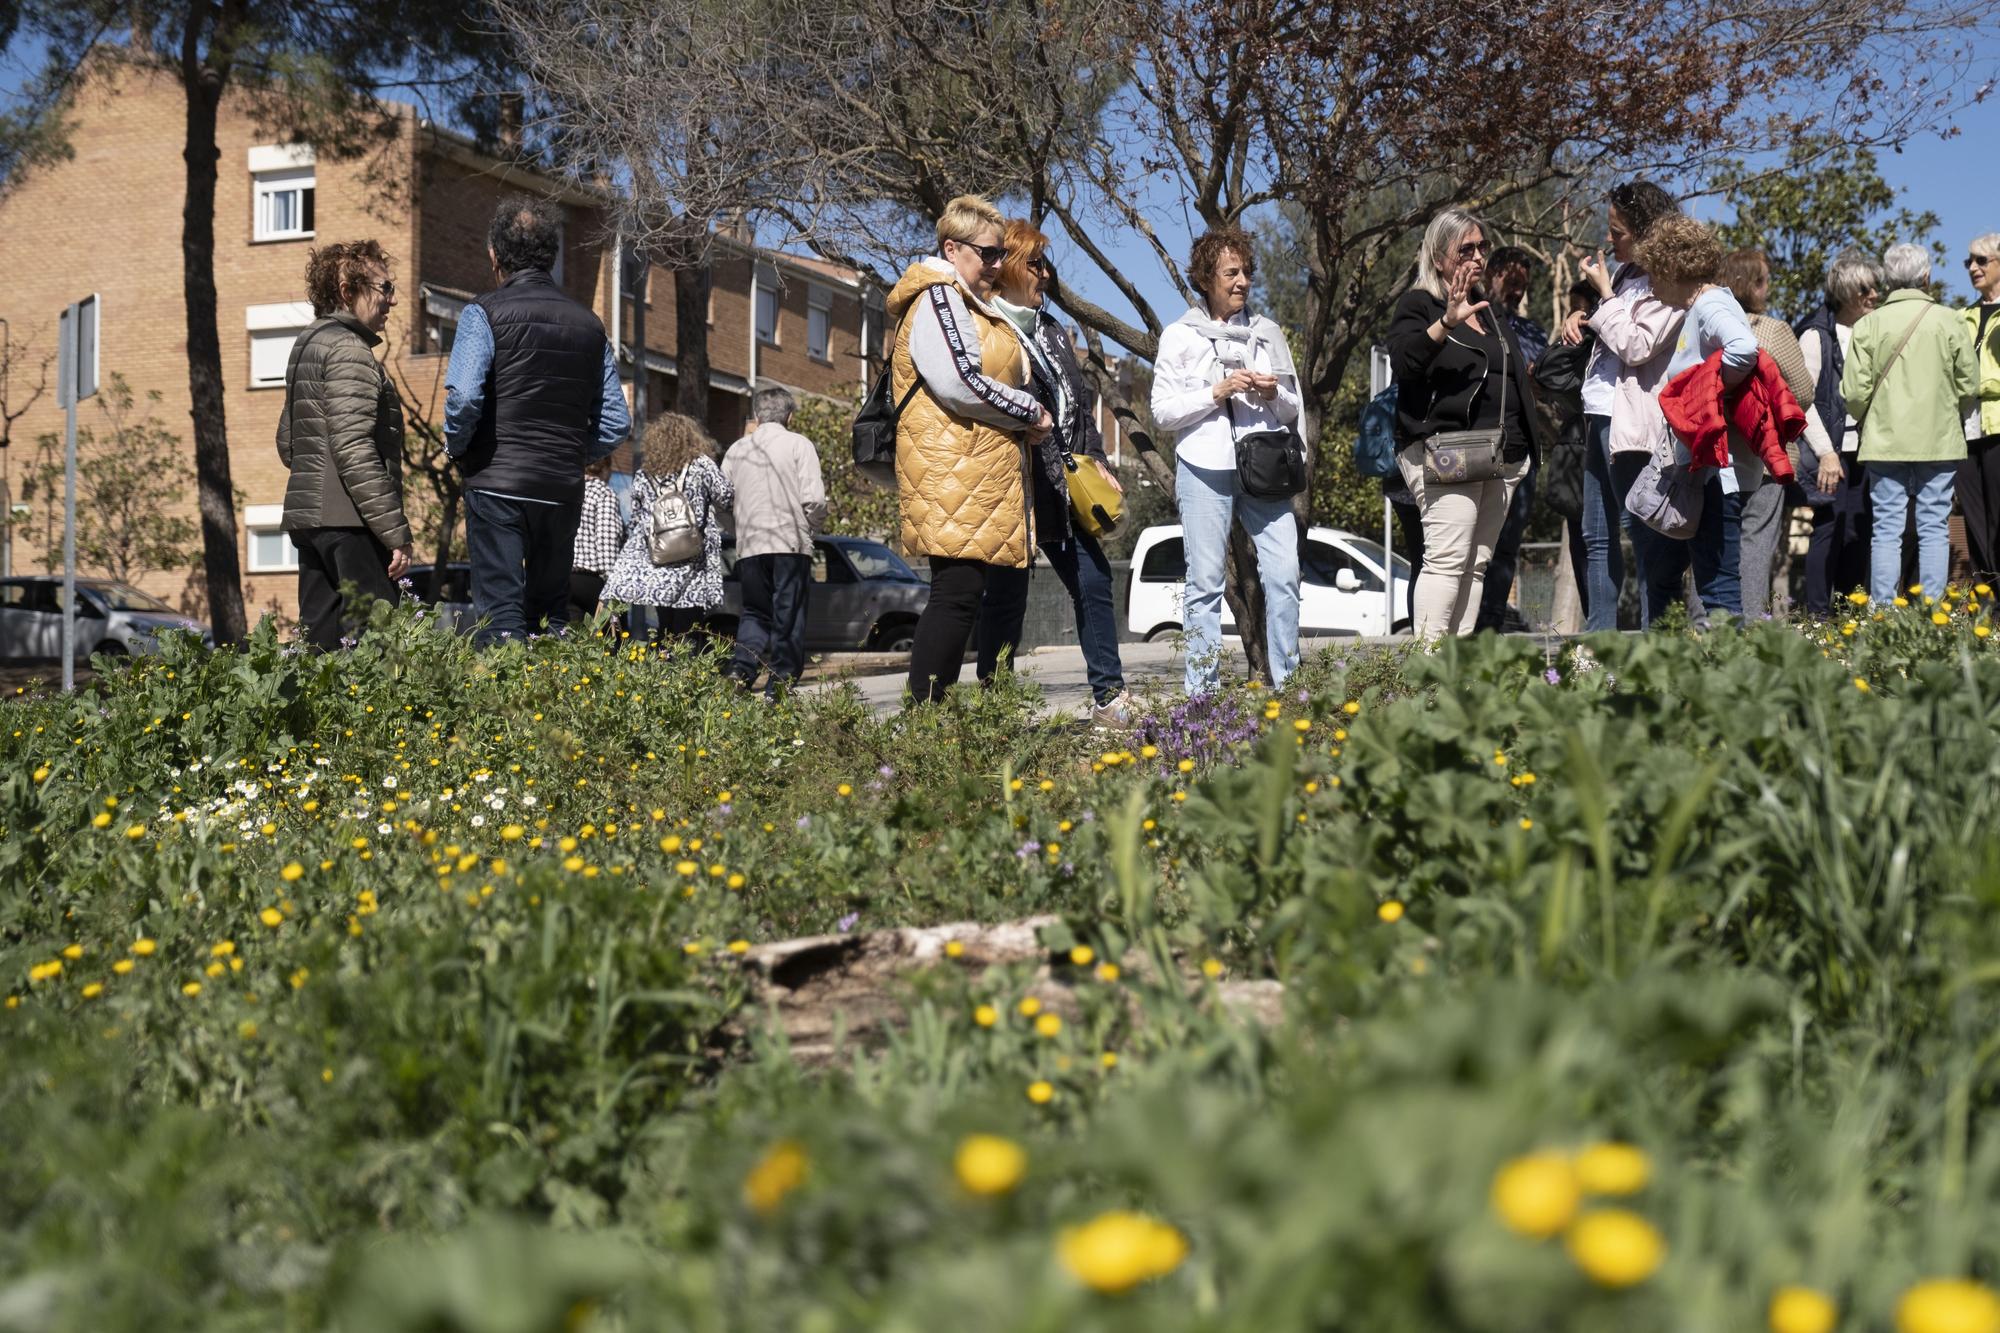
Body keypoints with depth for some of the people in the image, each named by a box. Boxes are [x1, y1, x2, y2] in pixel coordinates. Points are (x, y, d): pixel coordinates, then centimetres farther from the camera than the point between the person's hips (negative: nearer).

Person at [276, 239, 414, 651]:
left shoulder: (307, 343, 19)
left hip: (306, 518, 10)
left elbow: (287, 443, 23)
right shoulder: (348, 349, -11)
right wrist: (396, 532, -19)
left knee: (320, 643, 10)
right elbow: (355, 450, -19)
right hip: (347, 523, -10)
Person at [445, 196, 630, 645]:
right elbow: (615, 424, 9)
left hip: (497, 484, -4)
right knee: (552, 615, 13)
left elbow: (463, 398, -16)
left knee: (500, 611, -7)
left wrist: (456, 448, 1)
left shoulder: (485, 313, -3)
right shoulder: (589, 324, 11)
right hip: (564, 490, 4)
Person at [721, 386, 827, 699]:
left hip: (749, 546, 3)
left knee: (755, 612, 17)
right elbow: (813, 499, -8)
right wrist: (814, 525, 12)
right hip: (790, 544, -3)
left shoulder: (737, 450, 11)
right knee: (788, 617, 3)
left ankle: (740, 668, -5)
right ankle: (779, 687, 0)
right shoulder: (799, 444, 0)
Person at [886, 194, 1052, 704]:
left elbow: (1004, 380, 35)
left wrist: (1025, 415, 14)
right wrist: (1031, 412, -9)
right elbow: (960, 382, -19)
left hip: (987, 470, 10)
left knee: (963, 592, 7)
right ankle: (923, 710, -15)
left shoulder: (978, 305, 25)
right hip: (952, 471, -10)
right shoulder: (937, 298, -7)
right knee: (957, 590, -15)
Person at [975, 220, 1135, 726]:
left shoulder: (1051, 330, 18)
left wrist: (1094, 460, 14)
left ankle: (1110, 697, 13)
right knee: (1008, 594, -4)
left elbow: (1080, 400, 22)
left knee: (1093, 581, 7)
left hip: (1064, 485, 8)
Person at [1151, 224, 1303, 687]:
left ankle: (1287, 685, 3)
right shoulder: (1180, 336, 6)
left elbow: (1293, 409, 20)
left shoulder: (1268, 333, 17)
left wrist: (1274, 395, -2)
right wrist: (1218, 392, -10)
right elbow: (1163, 412, 1)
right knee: (1205, 581, -2)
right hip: (1204, 468, -3)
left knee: (1284, 572, -6)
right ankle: (1201, 691, 3)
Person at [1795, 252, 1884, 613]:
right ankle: (1818, 614, -2)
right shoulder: (1817, 335, -4)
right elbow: (1801, 398, -8)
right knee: (1829, 526, -6)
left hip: (1865, 449, 6)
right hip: (1834, 448, -6)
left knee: (1859, 530, 6)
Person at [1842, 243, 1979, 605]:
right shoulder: (1949, 322, -2)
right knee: (1934, 528, 5)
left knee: (1887, 528, 3)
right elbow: (1969, 386, 1)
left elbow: (1854, 392, -6)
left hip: (1884, 442, 0)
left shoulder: (1869, 324, -3)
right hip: (1940, 441, 0)